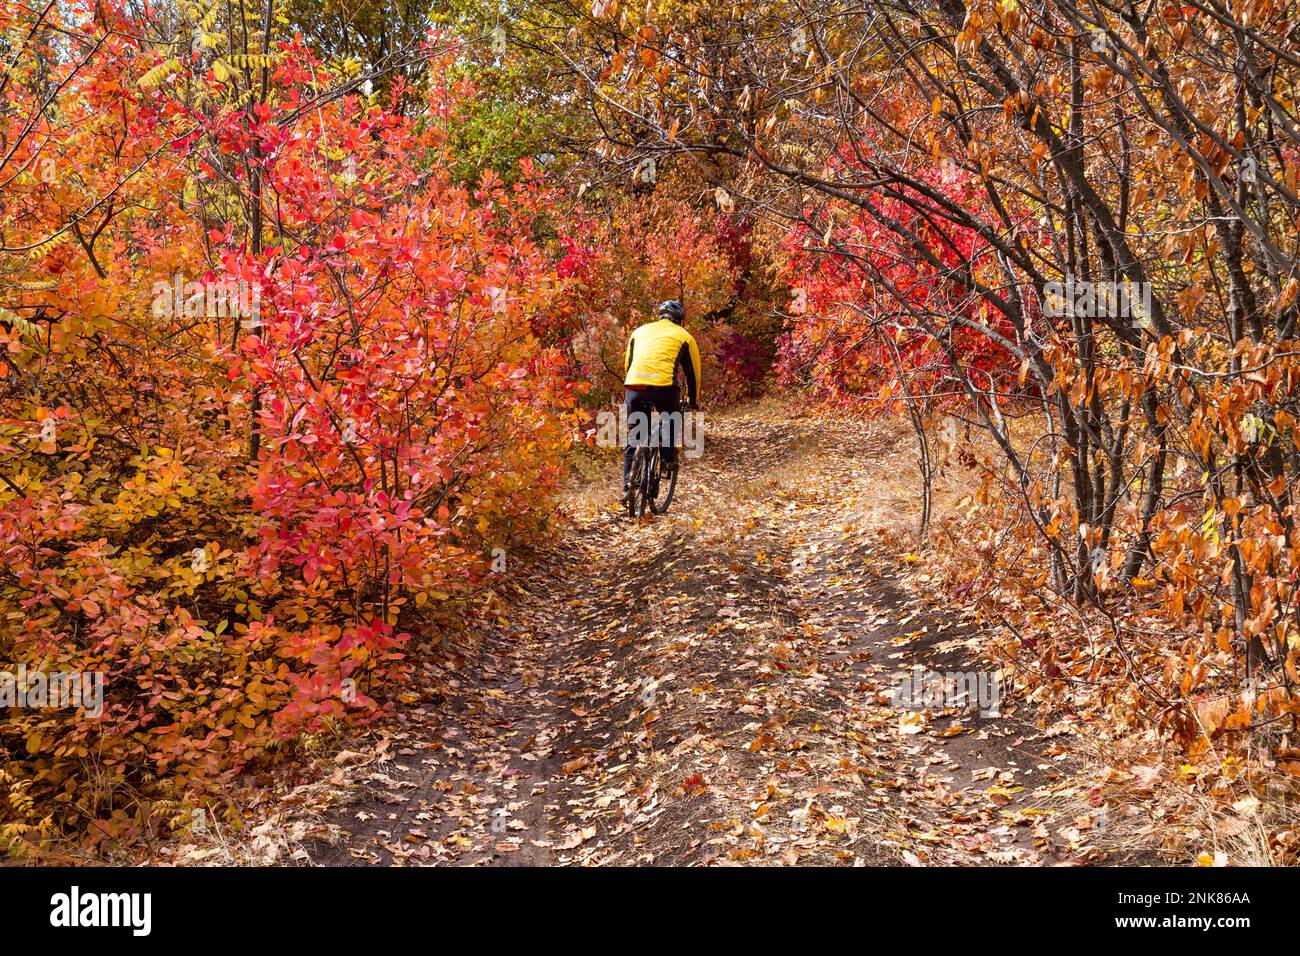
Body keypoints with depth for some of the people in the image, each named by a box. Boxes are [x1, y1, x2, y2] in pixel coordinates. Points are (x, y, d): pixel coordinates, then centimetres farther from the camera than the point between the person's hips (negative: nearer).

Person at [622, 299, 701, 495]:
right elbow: (692, 371, 23)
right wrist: (693, 401, 36)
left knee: (633, 439, 12)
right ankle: (668, 459, 17)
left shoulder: (640, 330, 28)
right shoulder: (684, 336, 19)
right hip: (663, 386, -2)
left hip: (633, 386, 3)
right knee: (671, 420, 29)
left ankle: (628, 484, 6)